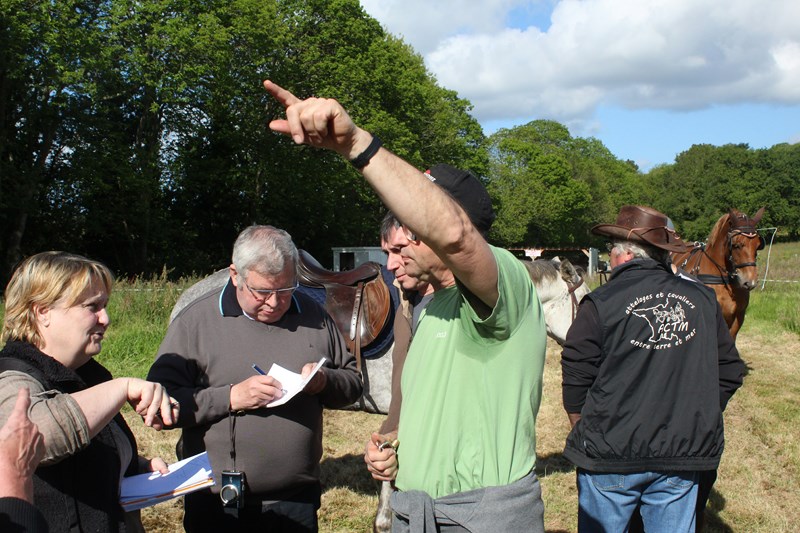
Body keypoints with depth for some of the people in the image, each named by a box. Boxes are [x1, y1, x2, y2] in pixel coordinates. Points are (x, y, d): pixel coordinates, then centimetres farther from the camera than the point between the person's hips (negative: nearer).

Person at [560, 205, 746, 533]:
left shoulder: (600, 304, -11)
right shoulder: (703, 300, 1)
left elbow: (575, 382, -8)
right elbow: (730, 373, 8)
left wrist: (585, 435, 8)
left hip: (611, 456, -3)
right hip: (685, 454, 4)